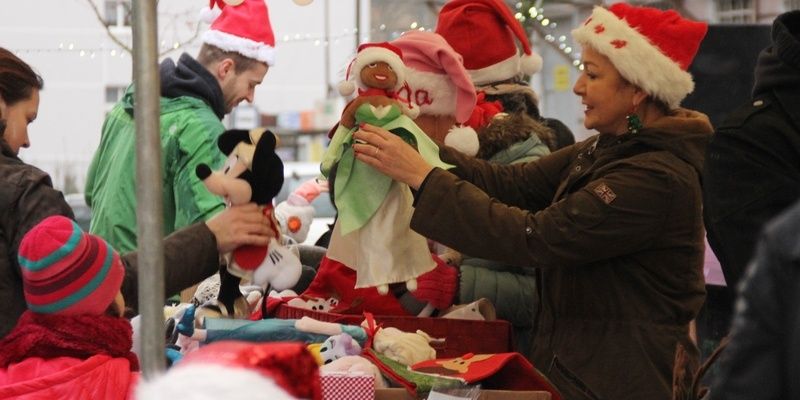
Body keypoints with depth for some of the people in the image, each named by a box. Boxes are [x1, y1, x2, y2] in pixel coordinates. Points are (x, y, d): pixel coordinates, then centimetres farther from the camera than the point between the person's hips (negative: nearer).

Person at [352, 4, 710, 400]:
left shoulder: (659, 178, -21)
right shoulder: (606, 151, 9)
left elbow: (535, 237, -23)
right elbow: (512, 182, 3)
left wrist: (422, 177, -21)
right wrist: (415, 148, -8)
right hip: (571, 366, 8)